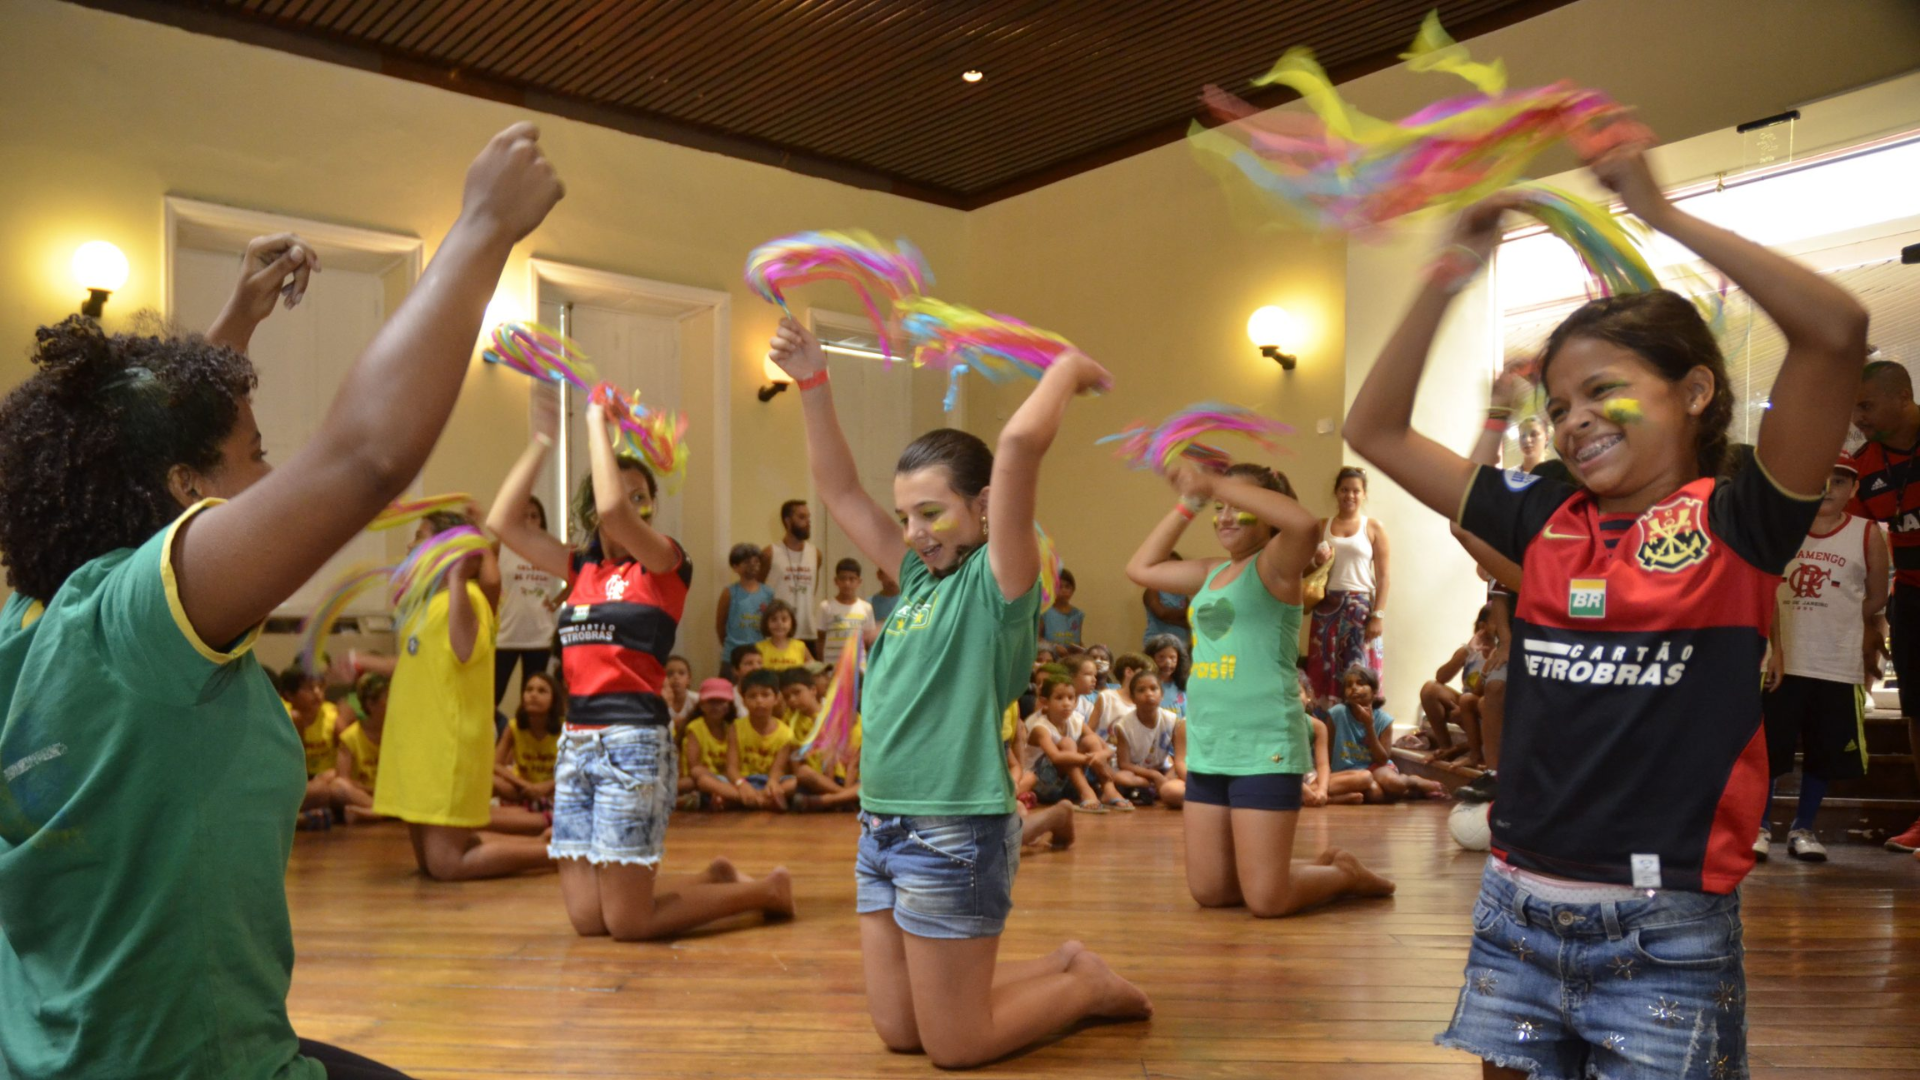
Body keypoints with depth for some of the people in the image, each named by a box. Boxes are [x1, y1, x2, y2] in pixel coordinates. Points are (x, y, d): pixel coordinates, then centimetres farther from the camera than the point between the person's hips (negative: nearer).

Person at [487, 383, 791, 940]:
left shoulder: (664, 562, -4)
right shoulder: (582, 567, 14)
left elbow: (613, 509, -23)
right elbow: (504, 521, 11)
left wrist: (598, 423, -11)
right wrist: (542, 440, 8)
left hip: (633, 741, -7)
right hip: (576, 741, 7)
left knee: (627, 922, -3)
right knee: (586, 917, 8)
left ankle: (768, 890, 16)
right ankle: (715, 878, 28)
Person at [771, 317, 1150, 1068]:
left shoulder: (997, 579, -9)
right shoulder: (920, 577, 12)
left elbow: (1021, 441, -22)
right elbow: (839, 491, 16)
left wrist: (1067, 370, -6)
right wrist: (812, 383, 9)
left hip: (956, 832, -8)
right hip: (882, 828, 8)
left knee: (954, 1047, 4)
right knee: (898, 1031, 16)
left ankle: (1091, 987, 26)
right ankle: (1063, 966, 32)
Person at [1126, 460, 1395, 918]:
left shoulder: (1274, 565, -7)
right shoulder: (1213, 573, 15)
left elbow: (1306, 524, -29)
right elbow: (1140, 568, 23)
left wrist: (1215, 482, -25)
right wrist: (1189, 503, 16)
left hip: (1264, 748, -8)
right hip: (1208, 750, 8)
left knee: (1266, 900, -5)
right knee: (1209, 892, 12)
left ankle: (1347, 875, 26)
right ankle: (1324, 867, 33)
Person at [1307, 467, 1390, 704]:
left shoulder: (1374, 528, 2)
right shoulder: (1322, 527, 10)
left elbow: (1382, 576, -1)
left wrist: (1378, 615, -9)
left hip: (1361, 607, -3)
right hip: (1327, 606, 3)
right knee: (1323, 670, 1)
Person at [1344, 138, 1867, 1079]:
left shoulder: (1737, 524, -5)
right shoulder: (1546, 523, 6)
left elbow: (1837, 332, -19)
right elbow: (1376, 431, 9)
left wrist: (1662, 214, -13)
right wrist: (1451, 275, 3)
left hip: (1665, 931, -4)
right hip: (1516, 912, 4)